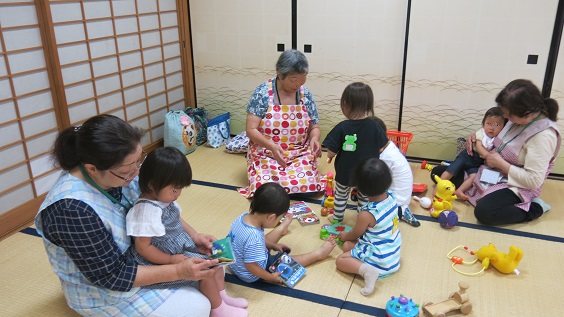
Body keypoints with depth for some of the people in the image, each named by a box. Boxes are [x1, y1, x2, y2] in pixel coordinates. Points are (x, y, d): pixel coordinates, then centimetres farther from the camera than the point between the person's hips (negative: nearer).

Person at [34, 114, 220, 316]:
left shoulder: (119, 171, -16)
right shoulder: (72, 210, -36)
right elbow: (111, 276, -28)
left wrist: (193, 237, -10)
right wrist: (178, 271, -27)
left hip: (133, 254, 7)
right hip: (102, 290, -7)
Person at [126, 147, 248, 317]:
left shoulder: (164, 198, -3)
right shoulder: (147, 211, -31)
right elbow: (142, 247, -28)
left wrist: (196, 237, 0)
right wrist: (172, 260, -23)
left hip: (181, 247, 9)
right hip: (161, 261, -9)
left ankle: (222, 296, 26)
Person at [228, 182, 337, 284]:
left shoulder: (244, 217, -16)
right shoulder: (254, 239, -42)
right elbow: (251, 266, -34)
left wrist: (273, 245, 6)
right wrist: (270, 277, -21)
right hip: (250, 276, -8)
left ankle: (282, 228, 58)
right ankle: (318, 254, 26)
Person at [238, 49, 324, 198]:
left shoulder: (305, 94, 2)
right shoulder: (262, 93, -10)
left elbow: (314, 127, 10)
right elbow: (251, 130, -11)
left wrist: (314, 139, -14)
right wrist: (272, 146, -28)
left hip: (300, 156, 3)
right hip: (266, 155, -2)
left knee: (308, 185, -22)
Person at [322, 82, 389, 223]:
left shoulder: (342, 128, -23)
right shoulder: (375, 127, -16)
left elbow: (331, 152, -20)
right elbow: (380, 149, -5)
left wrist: (330, 155, 3)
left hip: (345, 174, -1)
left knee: (341, 196, 26)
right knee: (365, 198, 26)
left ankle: (337, 220, 43)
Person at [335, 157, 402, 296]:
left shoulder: (366, 214, -31)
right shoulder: (391, 197, -10)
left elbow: (355, 234, -8)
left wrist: (345, 236, 16)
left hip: (380, 260, -8)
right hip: (393, 252, 8)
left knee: (340, 260, 1)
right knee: (347, 246, 20)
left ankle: (367, 270, -20)